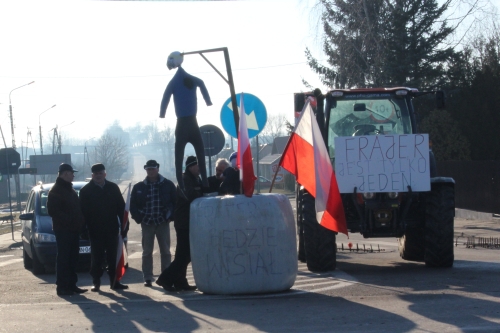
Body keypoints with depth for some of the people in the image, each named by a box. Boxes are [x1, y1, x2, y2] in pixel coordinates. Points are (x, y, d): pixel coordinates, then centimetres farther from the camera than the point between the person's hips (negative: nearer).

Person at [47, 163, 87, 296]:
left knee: (73, 259, 10)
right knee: (63, 258, -7)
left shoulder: (70, 189, 19)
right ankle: (62, 286, -6)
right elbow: (52, 211, -16)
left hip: (74, 230, 8)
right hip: (63, 230, -8)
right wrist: (68, 220, -21)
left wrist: (79, 223, 8)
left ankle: (72, 285, 16)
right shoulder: (56, 190, -8)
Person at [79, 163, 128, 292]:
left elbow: (121, 207, 8)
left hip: (112, 228, 2)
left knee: (113, 257, 6)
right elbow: (83, 211, -1)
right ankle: (96, 282, 6)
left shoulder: (113, 188, 8)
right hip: (95, 231, -2)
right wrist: (85, 228, -8)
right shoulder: (86, 190, 2)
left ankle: (114, 281, 12)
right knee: (97, 257, 1)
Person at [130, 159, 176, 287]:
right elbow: (133, 205, 8)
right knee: (147, 252, 2)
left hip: (163, 223, -1)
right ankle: (147, 278, 6)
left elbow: (176, 202, 3)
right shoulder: (139, 187, 5)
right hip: (147, 223, 1)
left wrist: (170, 216, -5)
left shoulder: (167, 185, 1)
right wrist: (139, 218, -3)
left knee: (165, 251, 3)